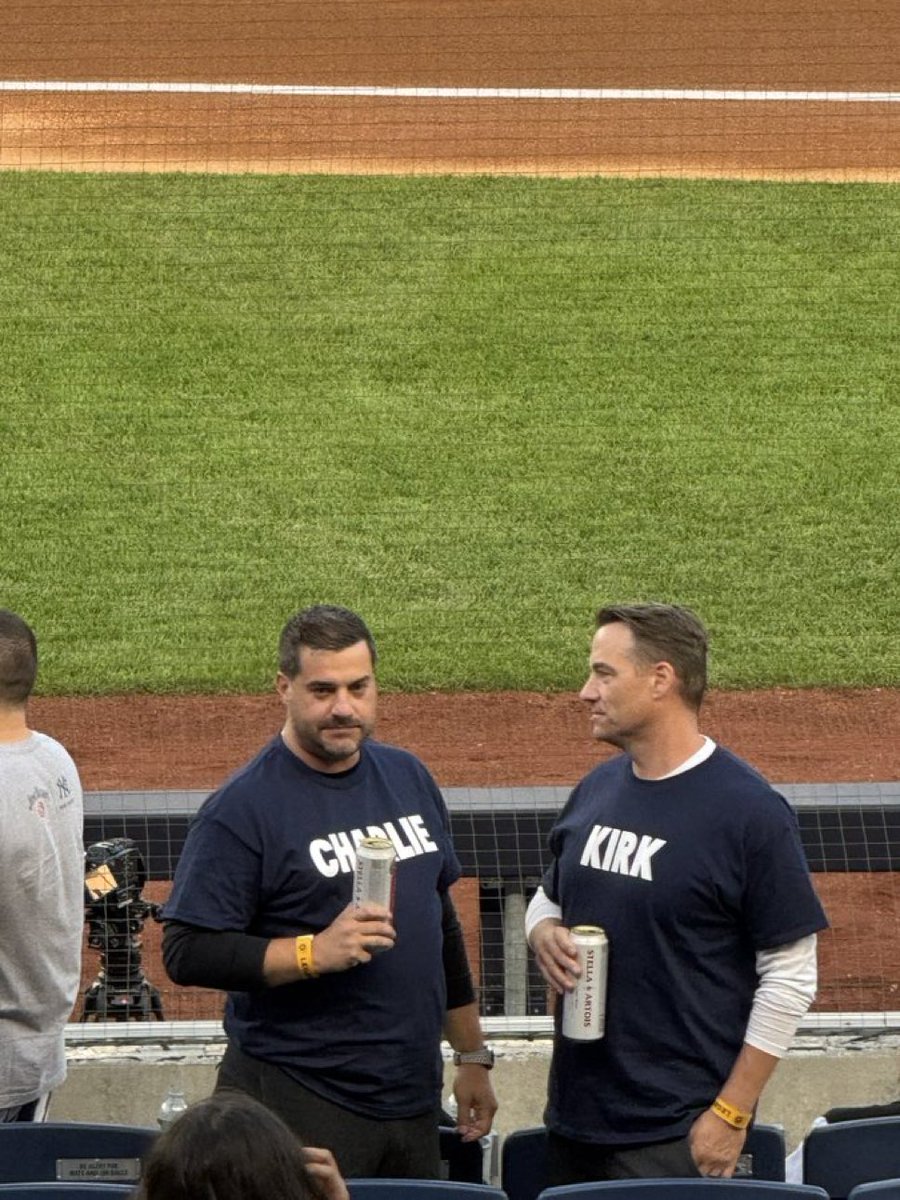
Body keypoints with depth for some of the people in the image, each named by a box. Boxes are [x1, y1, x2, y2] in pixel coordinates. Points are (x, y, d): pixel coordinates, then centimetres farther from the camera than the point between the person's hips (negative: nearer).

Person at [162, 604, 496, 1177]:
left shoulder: (409, 778, 12)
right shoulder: (242, 808, -10)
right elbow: (187, 952, -14)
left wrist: (473, 1057, 20)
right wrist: (315, 952, -23)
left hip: (413, 1100, 6)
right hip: (299, 1104, -6)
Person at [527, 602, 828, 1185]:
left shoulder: (751, 811, -11)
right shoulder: (596, 790, 10)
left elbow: (790, 978, -10)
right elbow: (549, 898, 25)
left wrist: (731, 1114, -13)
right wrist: (544, 934, 0)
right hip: (575, 1116, 7)